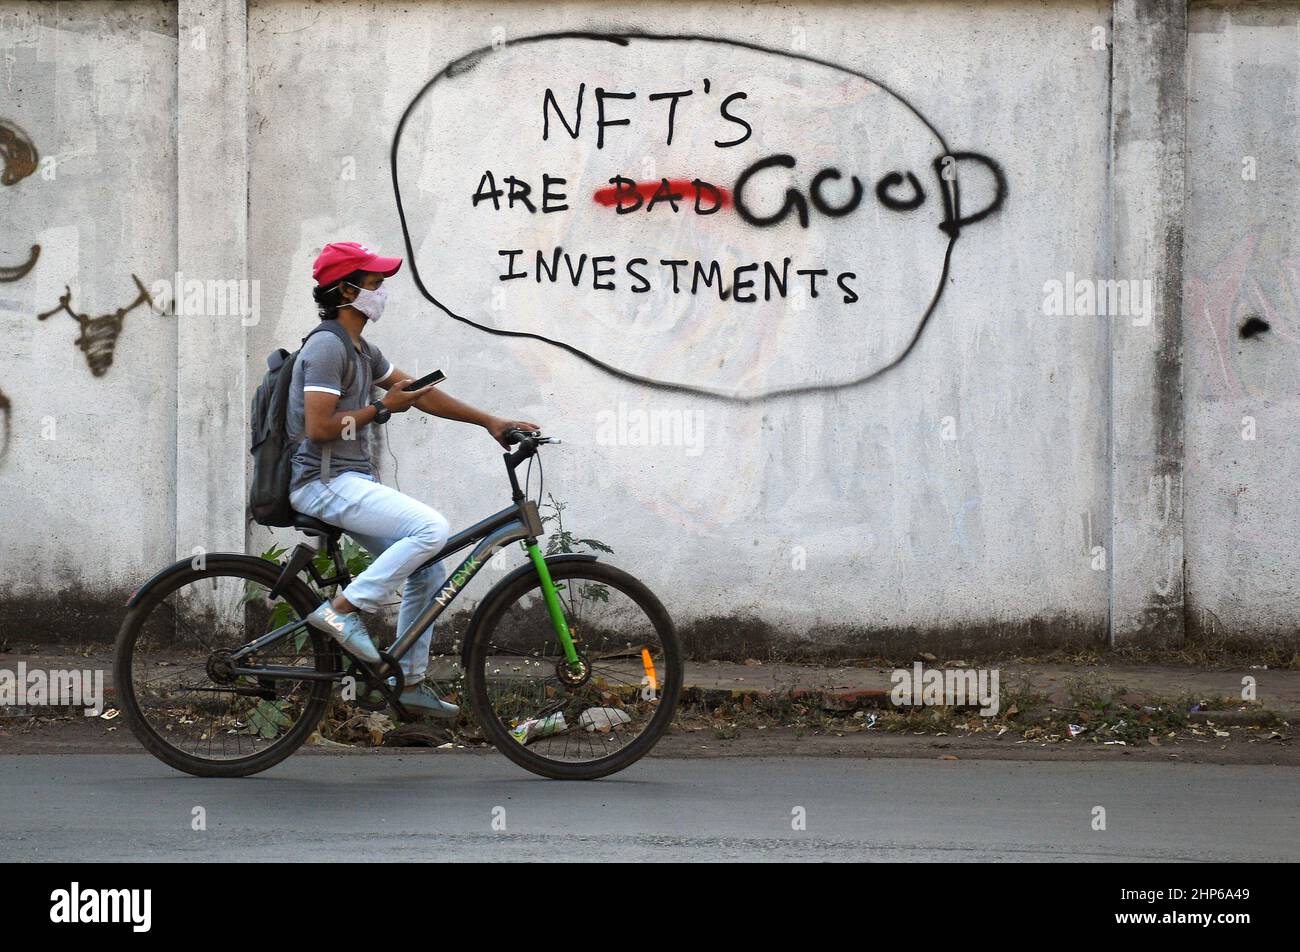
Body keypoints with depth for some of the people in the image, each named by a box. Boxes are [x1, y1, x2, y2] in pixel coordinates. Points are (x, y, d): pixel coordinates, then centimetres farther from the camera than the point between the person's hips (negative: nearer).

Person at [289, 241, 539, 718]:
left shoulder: (361, 351, 17)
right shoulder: (327, 347, -14)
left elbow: (421, 393, 19)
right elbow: (319, 429, -22)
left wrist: (490, 421, 14)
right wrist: (382, 409, -12)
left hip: (351, 481, 10)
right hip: (326, 482, -10)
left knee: (429, 570, 9)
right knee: (433, 529, -24)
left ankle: (411, 682, 13)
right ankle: (343, 609, -18)